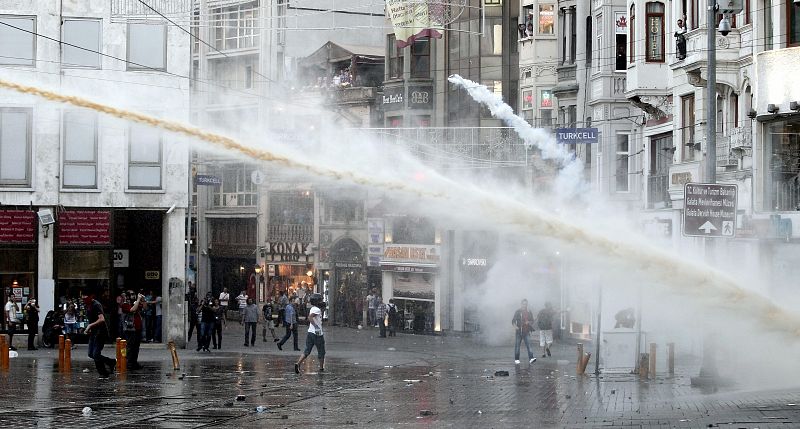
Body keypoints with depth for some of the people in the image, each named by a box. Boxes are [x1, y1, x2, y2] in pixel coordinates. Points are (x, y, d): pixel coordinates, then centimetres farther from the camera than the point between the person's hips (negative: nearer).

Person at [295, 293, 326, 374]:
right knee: (321, 352, 8)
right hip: (318, 334, -8)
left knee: (307, 351, 5)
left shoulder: (313, 309, 14)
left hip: (310, 333, 8)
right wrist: (316, 327, -31)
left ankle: (298, 363, -11)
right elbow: (310, 317, -28)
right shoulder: (317, 310, -14)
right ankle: (321, 368, 17)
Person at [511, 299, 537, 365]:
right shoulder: (517, 312, 2)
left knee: (528, 345, -11)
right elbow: (513, 321, 1)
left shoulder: (529, 312, 11)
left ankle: (531, 358, -18)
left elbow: (532, 321, 17)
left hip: (526, 332, 2)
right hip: (519, 331, -2)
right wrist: (515, 326, -19)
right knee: (517, 345, 2)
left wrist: (529, 322, -7)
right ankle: (516, 359, 12)